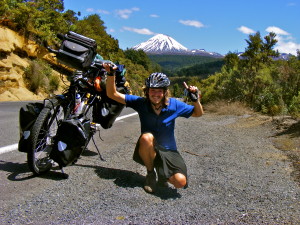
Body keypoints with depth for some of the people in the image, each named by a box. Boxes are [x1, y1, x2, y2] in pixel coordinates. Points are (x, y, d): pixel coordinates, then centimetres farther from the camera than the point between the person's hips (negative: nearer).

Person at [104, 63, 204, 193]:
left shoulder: (174, 105, -10)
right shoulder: (141, 103, -12)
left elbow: (198, 113, 3)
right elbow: (112, 94, -12)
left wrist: (196, 100, -17)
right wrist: (110, 74, -27)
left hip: (168, 151, 1)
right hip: (147, 150, 0)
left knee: (180, 182, -24)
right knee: (147, 137, -37)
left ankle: (163, 174, 14)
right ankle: (150, 173, -9)